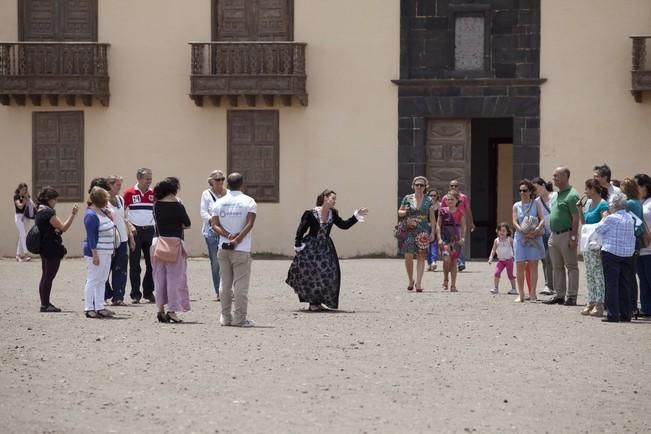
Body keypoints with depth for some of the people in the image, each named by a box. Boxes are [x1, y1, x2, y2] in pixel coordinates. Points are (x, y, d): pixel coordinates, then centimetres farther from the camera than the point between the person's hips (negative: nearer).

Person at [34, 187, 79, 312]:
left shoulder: (39, 212, 12)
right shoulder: (48, 212, -17)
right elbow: (63, 227, -16)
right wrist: (72, 214, -14)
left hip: (44, 248, 10)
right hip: (52, 249, -10)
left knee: (45, 276, 14)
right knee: (49, 276, -6)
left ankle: (45, 303, 19)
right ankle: (45, 304, -4)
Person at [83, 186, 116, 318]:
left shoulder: (101, 211, 13)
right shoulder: (91, 215, -16)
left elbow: (109, 228, 26)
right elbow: (91, 236, -20)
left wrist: (109, 217, 10)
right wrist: (94, 255, -22)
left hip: (106, 252, 10)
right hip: (96, 252, -10)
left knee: (102, 281, 12)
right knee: (93, 280, -5)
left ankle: (99, 308, 18)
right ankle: (89, 309, -1)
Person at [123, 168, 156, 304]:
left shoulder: (154, 193, 6)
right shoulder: (130, 193, 0)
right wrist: (129, 225, -9)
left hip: (150, 230, 2)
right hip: (135, 231, -2)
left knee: (152, 263, 3)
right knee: (134, 264, -1)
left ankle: (149, 292, 14)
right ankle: (135, 294, 4)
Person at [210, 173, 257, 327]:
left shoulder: (219, 202, 6)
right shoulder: (249, 202, -4)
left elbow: (214, 225, -3)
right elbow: (249, 224, -14)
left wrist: (228, 235, -12)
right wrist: (237, 240, -14)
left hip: (223, 249, 4)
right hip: (242, 250, -4)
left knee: (225, 284, 11)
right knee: (241, 284, -2)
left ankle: (226, 317, 14)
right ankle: (239, 318, -4)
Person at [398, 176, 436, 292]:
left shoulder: (428, 200, 7)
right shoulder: (407, 198, 6)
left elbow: (432, 217, 6)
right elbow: (399, 212, 14)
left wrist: (432, 232, -2)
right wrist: (404, 212, -10)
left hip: (423, 231, 0)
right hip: (409, 230, 0)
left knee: (421, 257, -4)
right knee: (408, 256, -8)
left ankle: (418, 283, -1)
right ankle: (410, 280, 13)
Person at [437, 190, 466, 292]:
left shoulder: (460, 212, 2)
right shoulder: (443, 211, 1)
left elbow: (463, 226, 5)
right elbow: (438, 225, 2)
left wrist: (462, 238, -9)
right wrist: (439, 238, -7)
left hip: (456, 239, 1)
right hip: (445, 238, -1)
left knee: (454, 261, 3)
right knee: (446, 259, -17)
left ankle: (453, 285, 8)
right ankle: (445, 279, 7)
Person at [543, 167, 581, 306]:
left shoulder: (571, 195, -13)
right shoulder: (557, 195, 16)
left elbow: (576, 218, -17)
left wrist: (573, 237, -21)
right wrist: (552, 235, 17)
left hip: (566, 235, -9)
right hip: (554, 235, 9)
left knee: (571, 267, -3)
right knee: (557, 267, 11)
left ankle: (572, 296, -3)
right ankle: (559, 295, 16)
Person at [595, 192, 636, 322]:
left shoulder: (611, 219, -13)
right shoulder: (630, 219, 5)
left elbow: (598, 229, -2)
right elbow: (633, 235, 11)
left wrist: (604, 219, 12)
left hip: (611, 253, -6)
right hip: (627, 254, 6)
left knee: (612, 284, -2)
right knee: (625, 285, 11)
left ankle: (613, 315, -5)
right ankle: (626, 314, 13)